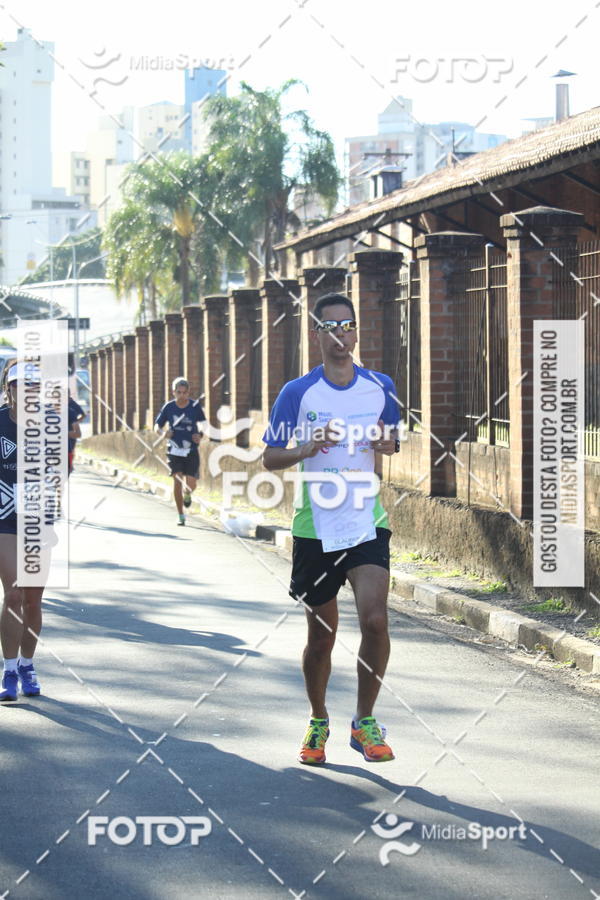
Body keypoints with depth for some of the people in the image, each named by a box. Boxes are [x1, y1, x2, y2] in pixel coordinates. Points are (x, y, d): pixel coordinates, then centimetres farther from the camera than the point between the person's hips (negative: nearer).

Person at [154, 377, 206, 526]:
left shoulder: (195, 406, -3)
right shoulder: (169, 407, -1)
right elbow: (157, 426, 5)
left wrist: (200, 436, -11)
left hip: (191, 450, 0)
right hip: (174, 449, 0)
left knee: (190, 485, -7)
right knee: (177, 480, -12)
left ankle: (187, 495, 32)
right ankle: (181, 515, 1)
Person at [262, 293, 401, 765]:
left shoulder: (381, 386, 4)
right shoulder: (297, 393, -2)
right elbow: (270, 457, 2)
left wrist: (387, 442, -5)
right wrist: (305, 450, -18)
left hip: (368, 525, 1)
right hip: (315, 529, 0)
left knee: (375, 620, -18)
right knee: (321, 637, 8)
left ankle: (365, 722, -1)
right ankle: (318, 723, 32)